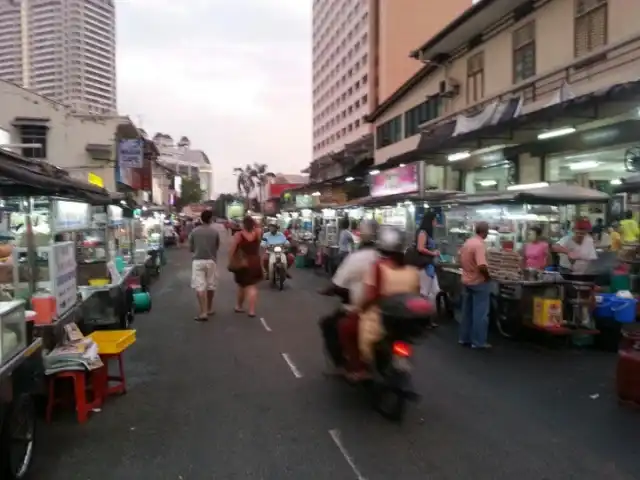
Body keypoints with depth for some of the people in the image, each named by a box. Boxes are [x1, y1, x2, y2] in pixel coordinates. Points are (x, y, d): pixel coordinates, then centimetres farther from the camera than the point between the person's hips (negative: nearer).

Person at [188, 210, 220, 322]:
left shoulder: (194, 231, -2)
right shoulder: (215, 231, -3)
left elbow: (190, 248, 5)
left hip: (198, 261, -1)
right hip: (211, 261, 1)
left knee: (199, 287, -3)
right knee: (211, 285, 16)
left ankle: (203, 312, -11)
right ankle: (209, 308, 30)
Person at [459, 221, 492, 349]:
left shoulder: (467, 242, 7)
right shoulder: (479, 245, -21)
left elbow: (461, 262, 15)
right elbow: (482, 266, -30)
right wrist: (488, 276, -14)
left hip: (467, 281, 9)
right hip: (479, 283, -9)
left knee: (467, 312, 14)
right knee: (480, 313, 0)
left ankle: (464, 338, 21)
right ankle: (478, 342, 5)